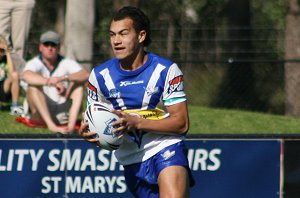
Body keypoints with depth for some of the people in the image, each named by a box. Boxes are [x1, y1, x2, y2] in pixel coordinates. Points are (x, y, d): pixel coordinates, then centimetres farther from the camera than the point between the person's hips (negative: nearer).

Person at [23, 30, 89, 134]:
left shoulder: (66, 63, 2)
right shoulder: (34, 63, -5)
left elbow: (85, 75, -18)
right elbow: (27, 76, -31)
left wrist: (63, 78, -36)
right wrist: (53, 82, -43)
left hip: (64, 111, 2)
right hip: (42, 112, -2)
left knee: (78, 82, -14)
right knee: (34, 86, -25)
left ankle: (71, 124, -36)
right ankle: (51, 125, -41)